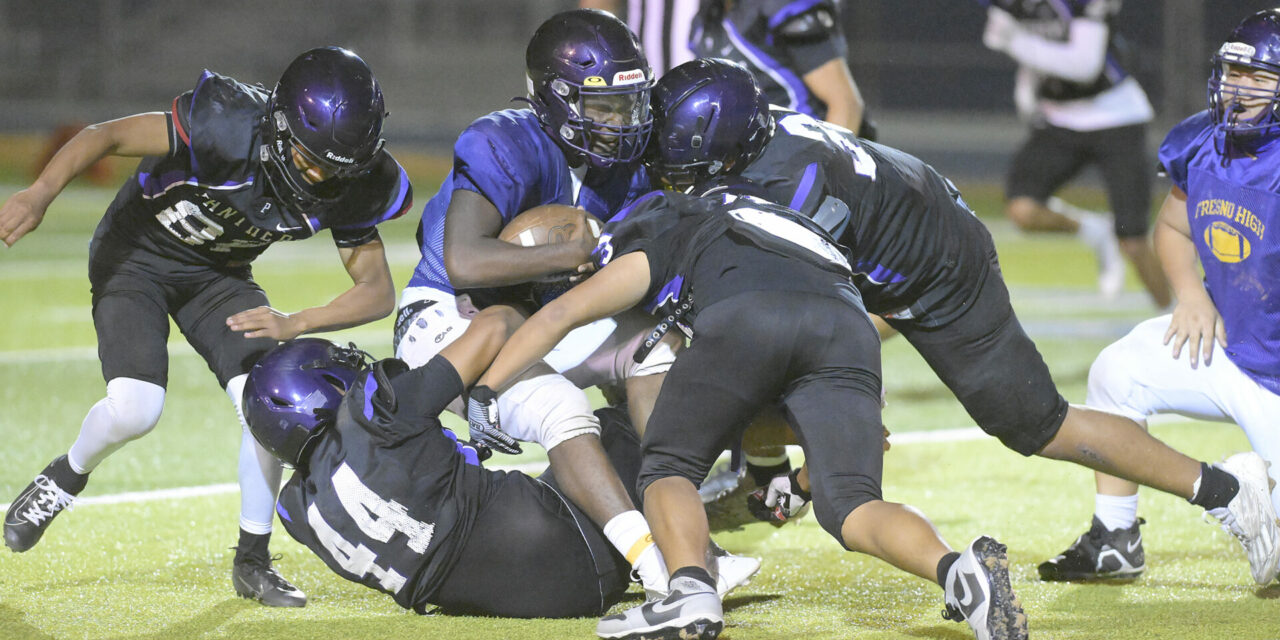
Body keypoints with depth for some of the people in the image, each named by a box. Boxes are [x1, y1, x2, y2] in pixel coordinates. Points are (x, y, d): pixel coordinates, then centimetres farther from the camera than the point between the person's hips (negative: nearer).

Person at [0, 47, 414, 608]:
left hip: (219, 272, 4)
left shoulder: (346, 188, -18)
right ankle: (62, 480, 11)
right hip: (137, 253, -4)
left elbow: (378, 292, -12)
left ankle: (252, 562, 4)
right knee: (135, 409, -23)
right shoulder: (227, 126, -34)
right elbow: (108, 135, -29)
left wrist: (294, 324, -29)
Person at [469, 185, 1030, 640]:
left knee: (668, 470, 12)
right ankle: (955, 569, -27)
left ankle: (691, 588, -16)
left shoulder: (658, 249, 32)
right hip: (847, 327, 4)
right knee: (850, 505, 2)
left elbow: (560, 315, 28)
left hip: (747, 318, -4)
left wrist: (478, 395, 32)